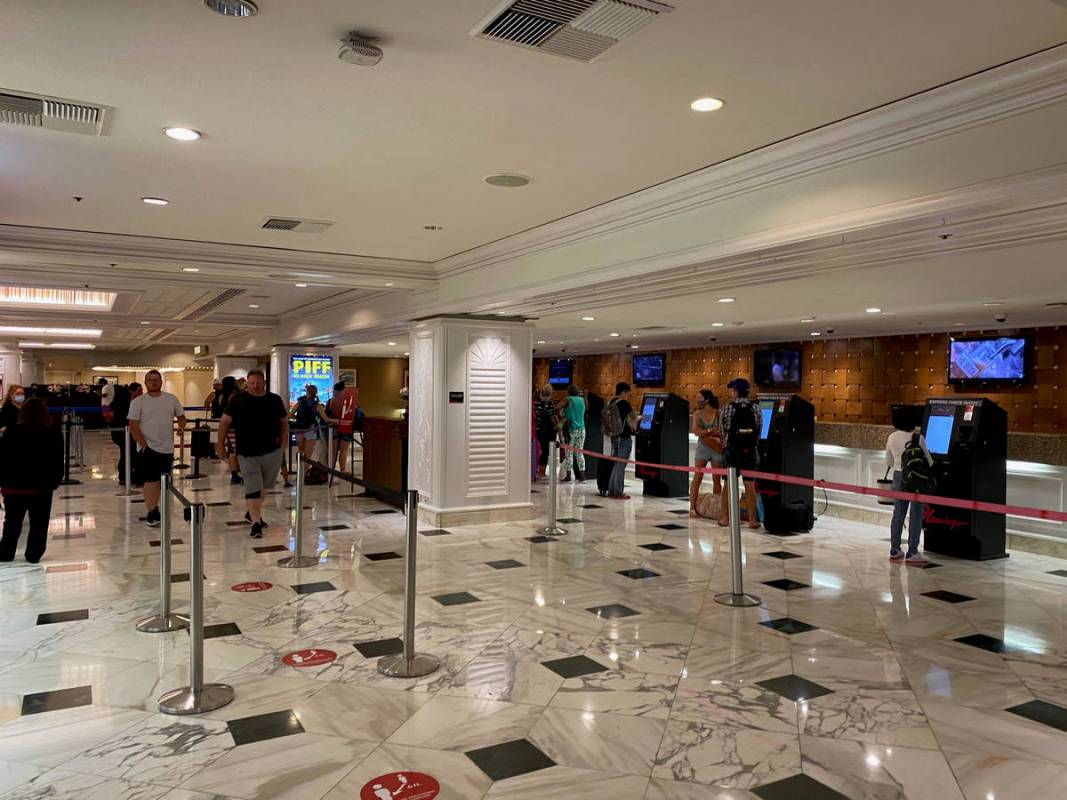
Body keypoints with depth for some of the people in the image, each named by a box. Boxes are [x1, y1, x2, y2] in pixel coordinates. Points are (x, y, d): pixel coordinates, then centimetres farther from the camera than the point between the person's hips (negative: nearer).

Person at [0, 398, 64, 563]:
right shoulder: (54, 434, -6)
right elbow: (58, 464, -3)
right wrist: (54, 483, 8)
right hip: (41, 487, -2)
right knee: (38, 525, 11)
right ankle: (33, 555, 13)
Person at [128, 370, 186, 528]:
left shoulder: (171, 399, 6)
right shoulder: (138, 402, -3)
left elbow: (181, 416, 16)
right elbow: (134, 426, -7)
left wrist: (181, 427, -7)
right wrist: (143, 444, -17)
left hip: (167, 448, 4)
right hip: (147, 448, -3)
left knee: (160, 481, 12)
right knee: (150, 481, -6)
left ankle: (154, 508, 28)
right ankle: (151, 514, 3)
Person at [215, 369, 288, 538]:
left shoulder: (274, 400, 2)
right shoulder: (238, 400, -2)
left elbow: (284, 421, 11)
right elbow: (225, 421, 2)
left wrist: (283, 441, 3)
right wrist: (220, 443, 0)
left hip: (272, 451, 3)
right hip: (247, 452, -3)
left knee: (263, 486, 16)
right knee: (253, 488, -6)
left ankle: (253, 513, 36)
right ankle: (256, 522, -4)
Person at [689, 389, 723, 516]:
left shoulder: (719, 414, -3)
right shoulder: (697, 414, 3)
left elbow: (724, 431, -10)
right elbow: (695, 431, -9)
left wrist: (704, 432, -13)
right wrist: (712, 431, -14)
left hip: (717, 449, -1)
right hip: (702, 448, 1)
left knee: (717, 479, 5)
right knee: (697, 478, -3)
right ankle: (692, 508, -1)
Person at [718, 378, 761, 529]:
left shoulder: (728, 409, -6)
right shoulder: (755, 408, 0)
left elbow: (722, 430, 0)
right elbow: (759, 429, 3)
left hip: (731, 450, -1)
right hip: (750, 451, 2)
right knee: (750, 485, 4)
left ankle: (725, 517, 15)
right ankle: (752, 519, 5)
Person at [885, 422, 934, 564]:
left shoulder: (892, 437, 0)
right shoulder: (918, 438, -15)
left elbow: (888, 461, 9)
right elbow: (928, 462, -7)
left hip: (898, 476, 5)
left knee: (898, 513, 12)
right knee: (915, 515, 2)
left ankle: (894, 550, 17)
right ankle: (912, 553, 3)